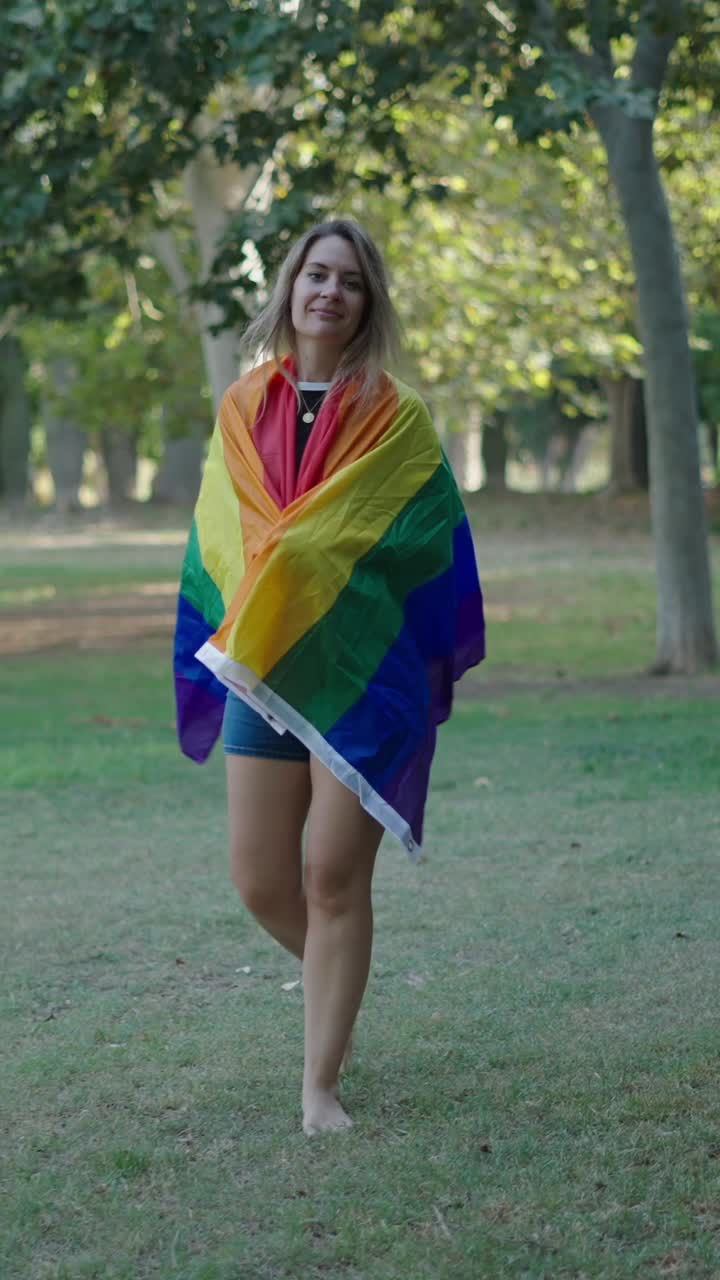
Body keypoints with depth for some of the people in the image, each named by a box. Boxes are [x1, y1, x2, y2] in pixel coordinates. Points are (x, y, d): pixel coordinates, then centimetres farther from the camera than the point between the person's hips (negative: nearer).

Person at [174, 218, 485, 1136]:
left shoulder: (397, 418, 0)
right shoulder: (243, 408, 10)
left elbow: (422, 543, -5)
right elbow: (221, 535, 9)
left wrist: (294, 559, -13)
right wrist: (263, 603, -10)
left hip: (362, 671, -3)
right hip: (262, 670, 3)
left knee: (335, 880, -4)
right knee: (260, 882, 3)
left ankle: (320, 1085, 6)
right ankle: (339, 987, 35)